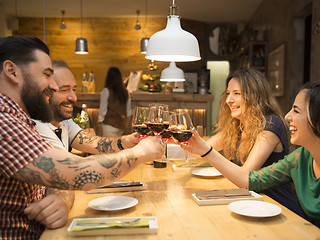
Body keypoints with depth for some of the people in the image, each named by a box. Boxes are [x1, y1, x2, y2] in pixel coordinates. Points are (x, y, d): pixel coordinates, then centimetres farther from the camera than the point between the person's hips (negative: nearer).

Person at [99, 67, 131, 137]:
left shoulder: (106, 91, -10)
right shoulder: (125, 92, 3)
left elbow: (103, 110, -8)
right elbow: (129, 112, 9)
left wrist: (100, 120, 8)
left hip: (110, 124, -5)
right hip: (122, 126, 5)